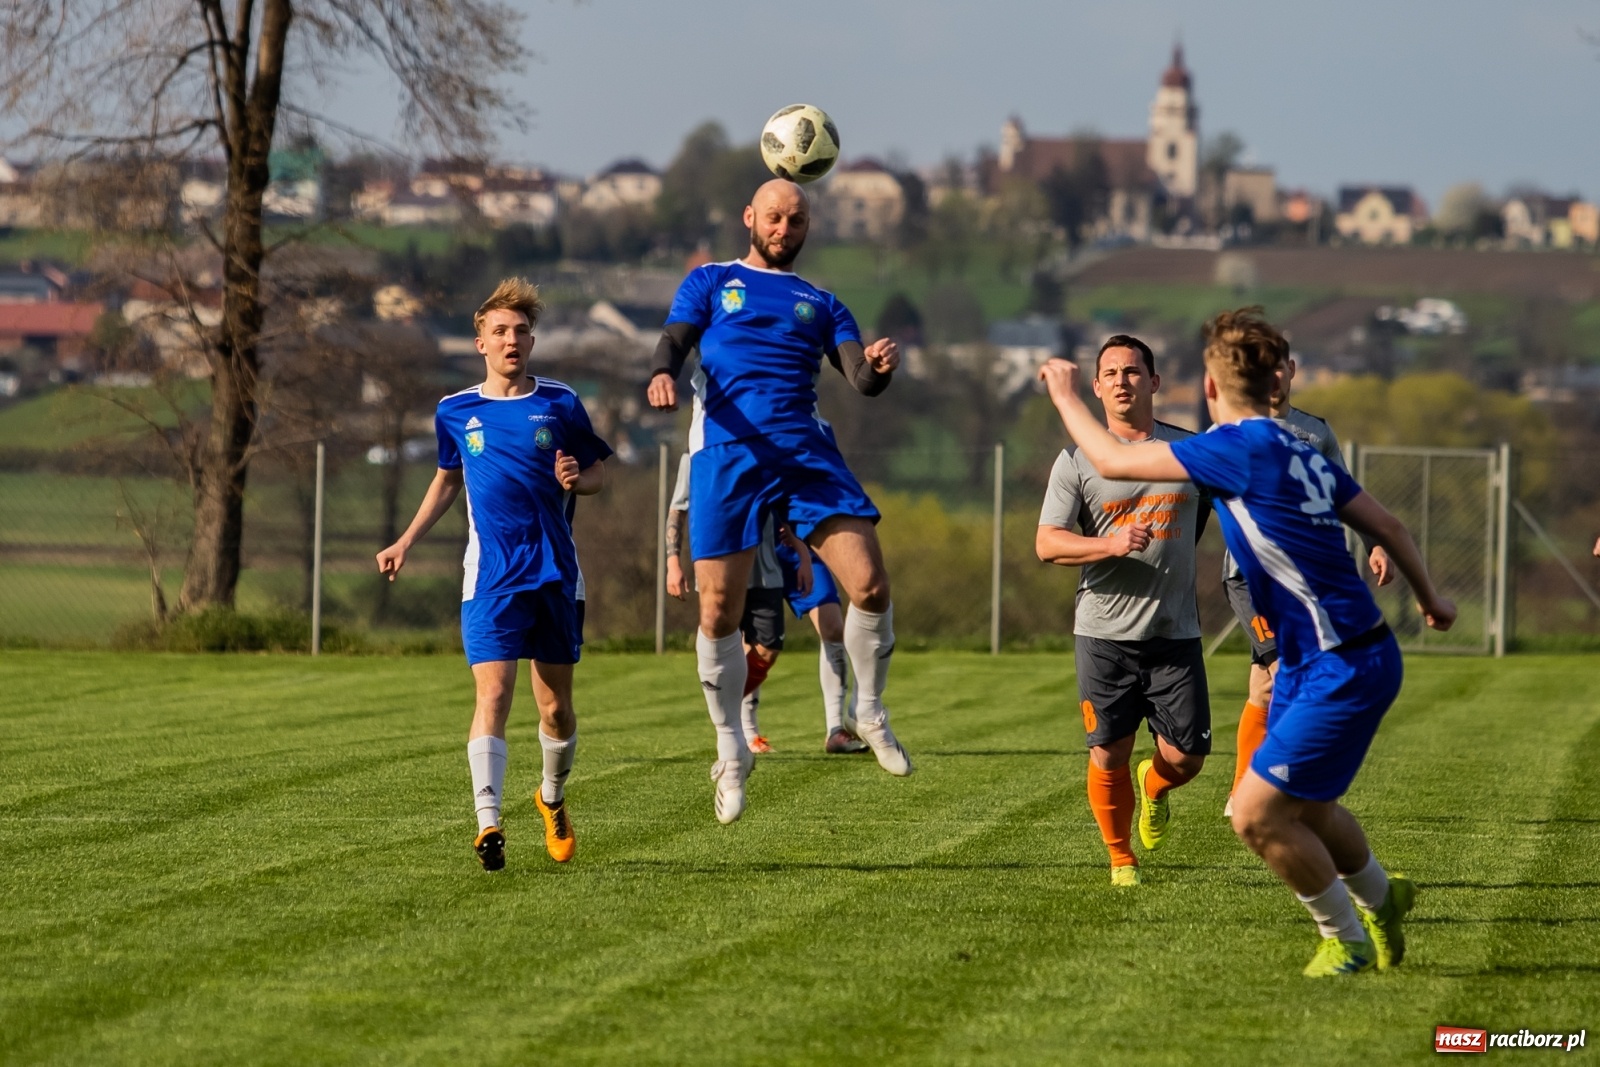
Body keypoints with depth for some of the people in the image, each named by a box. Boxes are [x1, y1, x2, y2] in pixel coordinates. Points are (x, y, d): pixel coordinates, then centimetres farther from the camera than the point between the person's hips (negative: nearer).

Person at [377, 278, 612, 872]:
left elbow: (599, 473, 11)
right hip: (491, 578, -1)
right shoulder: (456, 412, 7)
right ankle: (488, 823, -23)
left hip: (556, 573, 1)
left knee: (556, 706, 8)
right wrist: (406, 542, 16)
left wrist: (577, 479, -12)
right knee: (493, 695, -16)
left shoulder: (560, 404, 4)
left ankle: (553, 796, 35)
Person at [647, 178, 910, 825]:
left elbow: (861, 380, 11)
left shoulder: (819, 303, 24)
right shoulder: (711, 282, 19)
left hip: (806, 448, 2)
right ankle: (731, 752, 12)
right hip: (727, 450, -2)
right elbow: (676, 339, 4)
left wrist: (879, 367, -14)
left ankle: (871, 713, 10)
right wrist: (663, 373, -21)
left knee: (870, 584, -13)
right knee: (719, 610, -4)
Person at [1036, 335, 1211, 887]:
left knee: (1185, 758, -2)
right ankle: (1120, 856, 21)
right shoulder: (1077, 461, 0)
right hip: (1104, 634, -1)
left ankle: (1153, 787, 34)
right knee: (1109, 755, -2)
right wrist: (1111, 544, -21)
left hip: (1176, 634, 2)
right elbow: (1047, 543, -7)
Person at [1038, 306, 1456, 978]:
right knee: (1300, 807, 21)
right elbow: (1386, 526, 16)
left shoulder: (1241, 447, -19)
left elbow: (1112, 461, -14)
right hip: (1308, 662, 9)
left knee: (1256, 814, -8)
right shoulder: (1299, 452, 7)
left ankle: (1346, 935, 10)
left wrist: (1066, 397, 3)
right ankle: (1379, 897, 45)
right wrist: (1429, 597, 33)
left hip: (1345, 672, -9)